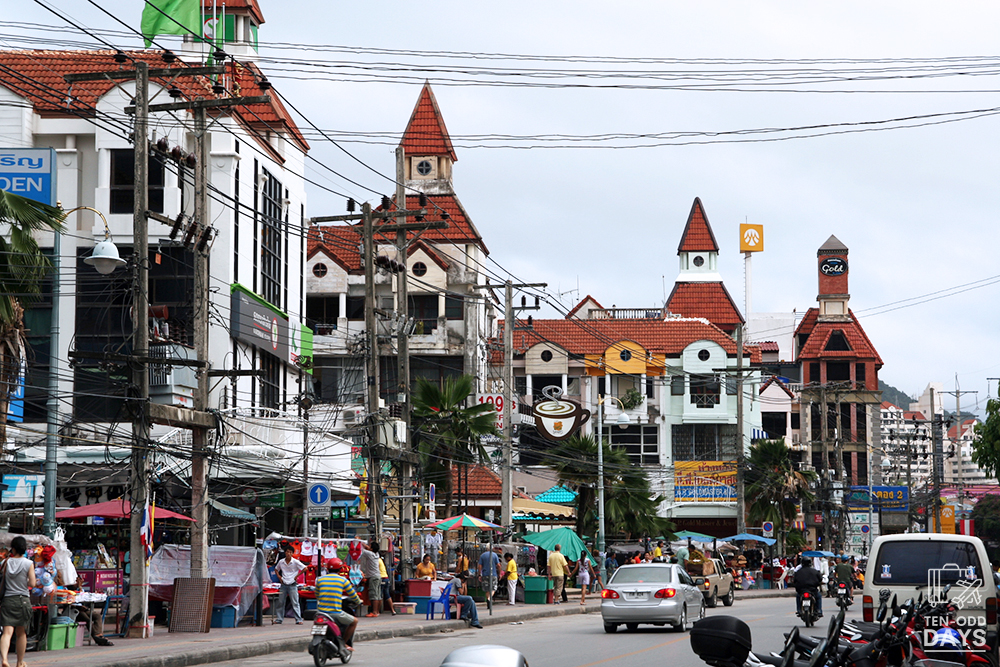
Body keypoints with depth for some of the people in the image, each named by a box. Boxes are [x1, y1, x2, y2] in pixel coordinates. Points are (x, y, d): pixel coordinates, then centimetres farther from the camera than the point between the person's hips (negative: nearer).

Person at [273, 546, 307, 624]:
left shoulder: (295, 562, -6)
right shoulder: (281, 562, 5)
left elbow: (305, 568, -6)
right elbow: (276, 569, 22)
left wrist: (297, 576, -7)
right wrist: (279, 576, 5)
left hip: (292, 585, -4)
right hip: (283, 585, 4)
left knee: (295, 603, -6)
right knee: (280, 602, 7)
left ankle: (298, 620, -4)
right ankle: (279, 619, 16)